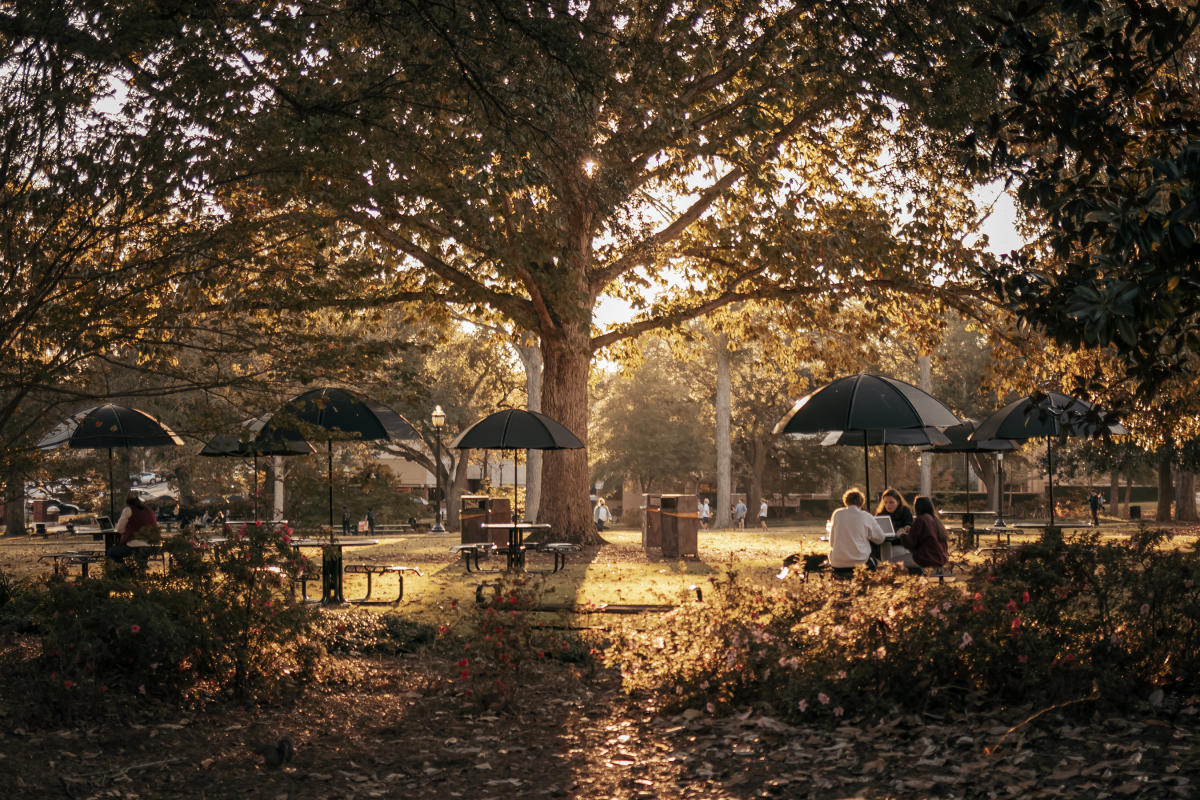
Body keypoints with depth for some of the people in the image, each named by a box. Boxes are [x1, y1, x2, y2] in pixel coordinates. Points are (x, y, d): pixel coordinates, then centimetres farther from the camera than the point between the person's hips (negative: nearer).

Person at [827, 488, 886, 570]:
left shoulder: (837, 514, 2)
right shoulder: (866, 517, -2)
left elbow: (832, 542, 9)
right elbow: (880, 539, 10)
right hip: (859, 561, -1)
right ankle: (870, 561, -4)